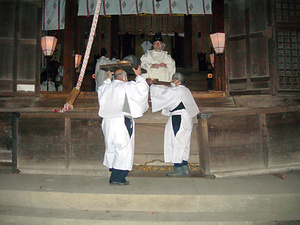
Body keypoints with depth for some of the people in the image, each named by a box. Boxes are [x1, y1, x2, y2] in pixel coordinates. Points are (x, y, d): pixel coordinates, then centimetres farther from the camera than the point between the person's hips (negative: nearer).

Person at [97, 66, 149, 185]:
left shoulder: (106, 87, 13)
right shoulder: (127, 86, -5)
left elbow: (101, 89, 36)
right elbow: (142, 88, 1)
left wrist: (108, 78, 41)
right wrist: (138, 76, 15)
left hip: (107, 122, 7)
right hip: (121, 121, -7)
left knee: (111, 149, 13)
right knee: (124, 149, -2)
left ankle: (114, 176, 20)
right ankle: (117, 178, -2)